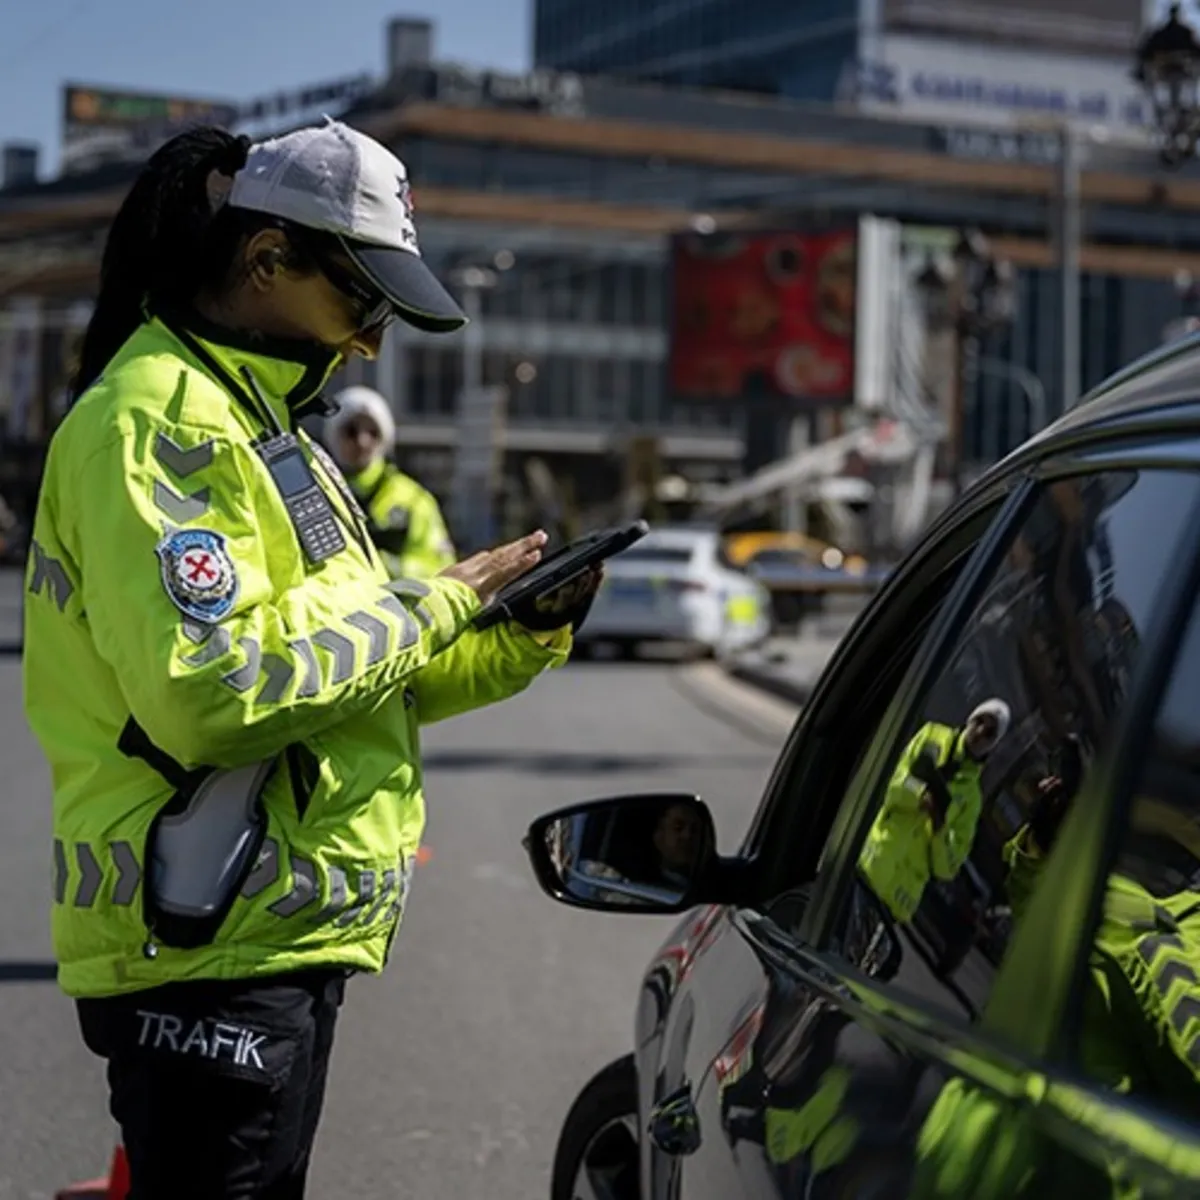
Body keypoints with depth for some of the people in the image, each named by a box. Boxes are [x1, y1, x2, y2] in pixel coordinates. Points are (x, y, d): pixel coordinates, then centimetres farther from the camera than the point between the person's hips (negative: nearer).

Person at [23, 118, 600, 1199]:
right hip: (214, 954, -10)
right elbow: (212, 687, -27)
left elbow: (356, 678, 20)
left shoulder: (253, 422, 19)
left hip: (279, 938, 10)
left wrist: (523, 635, 5)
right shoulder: (160, 419, -14)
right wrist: (427, 605, -16)